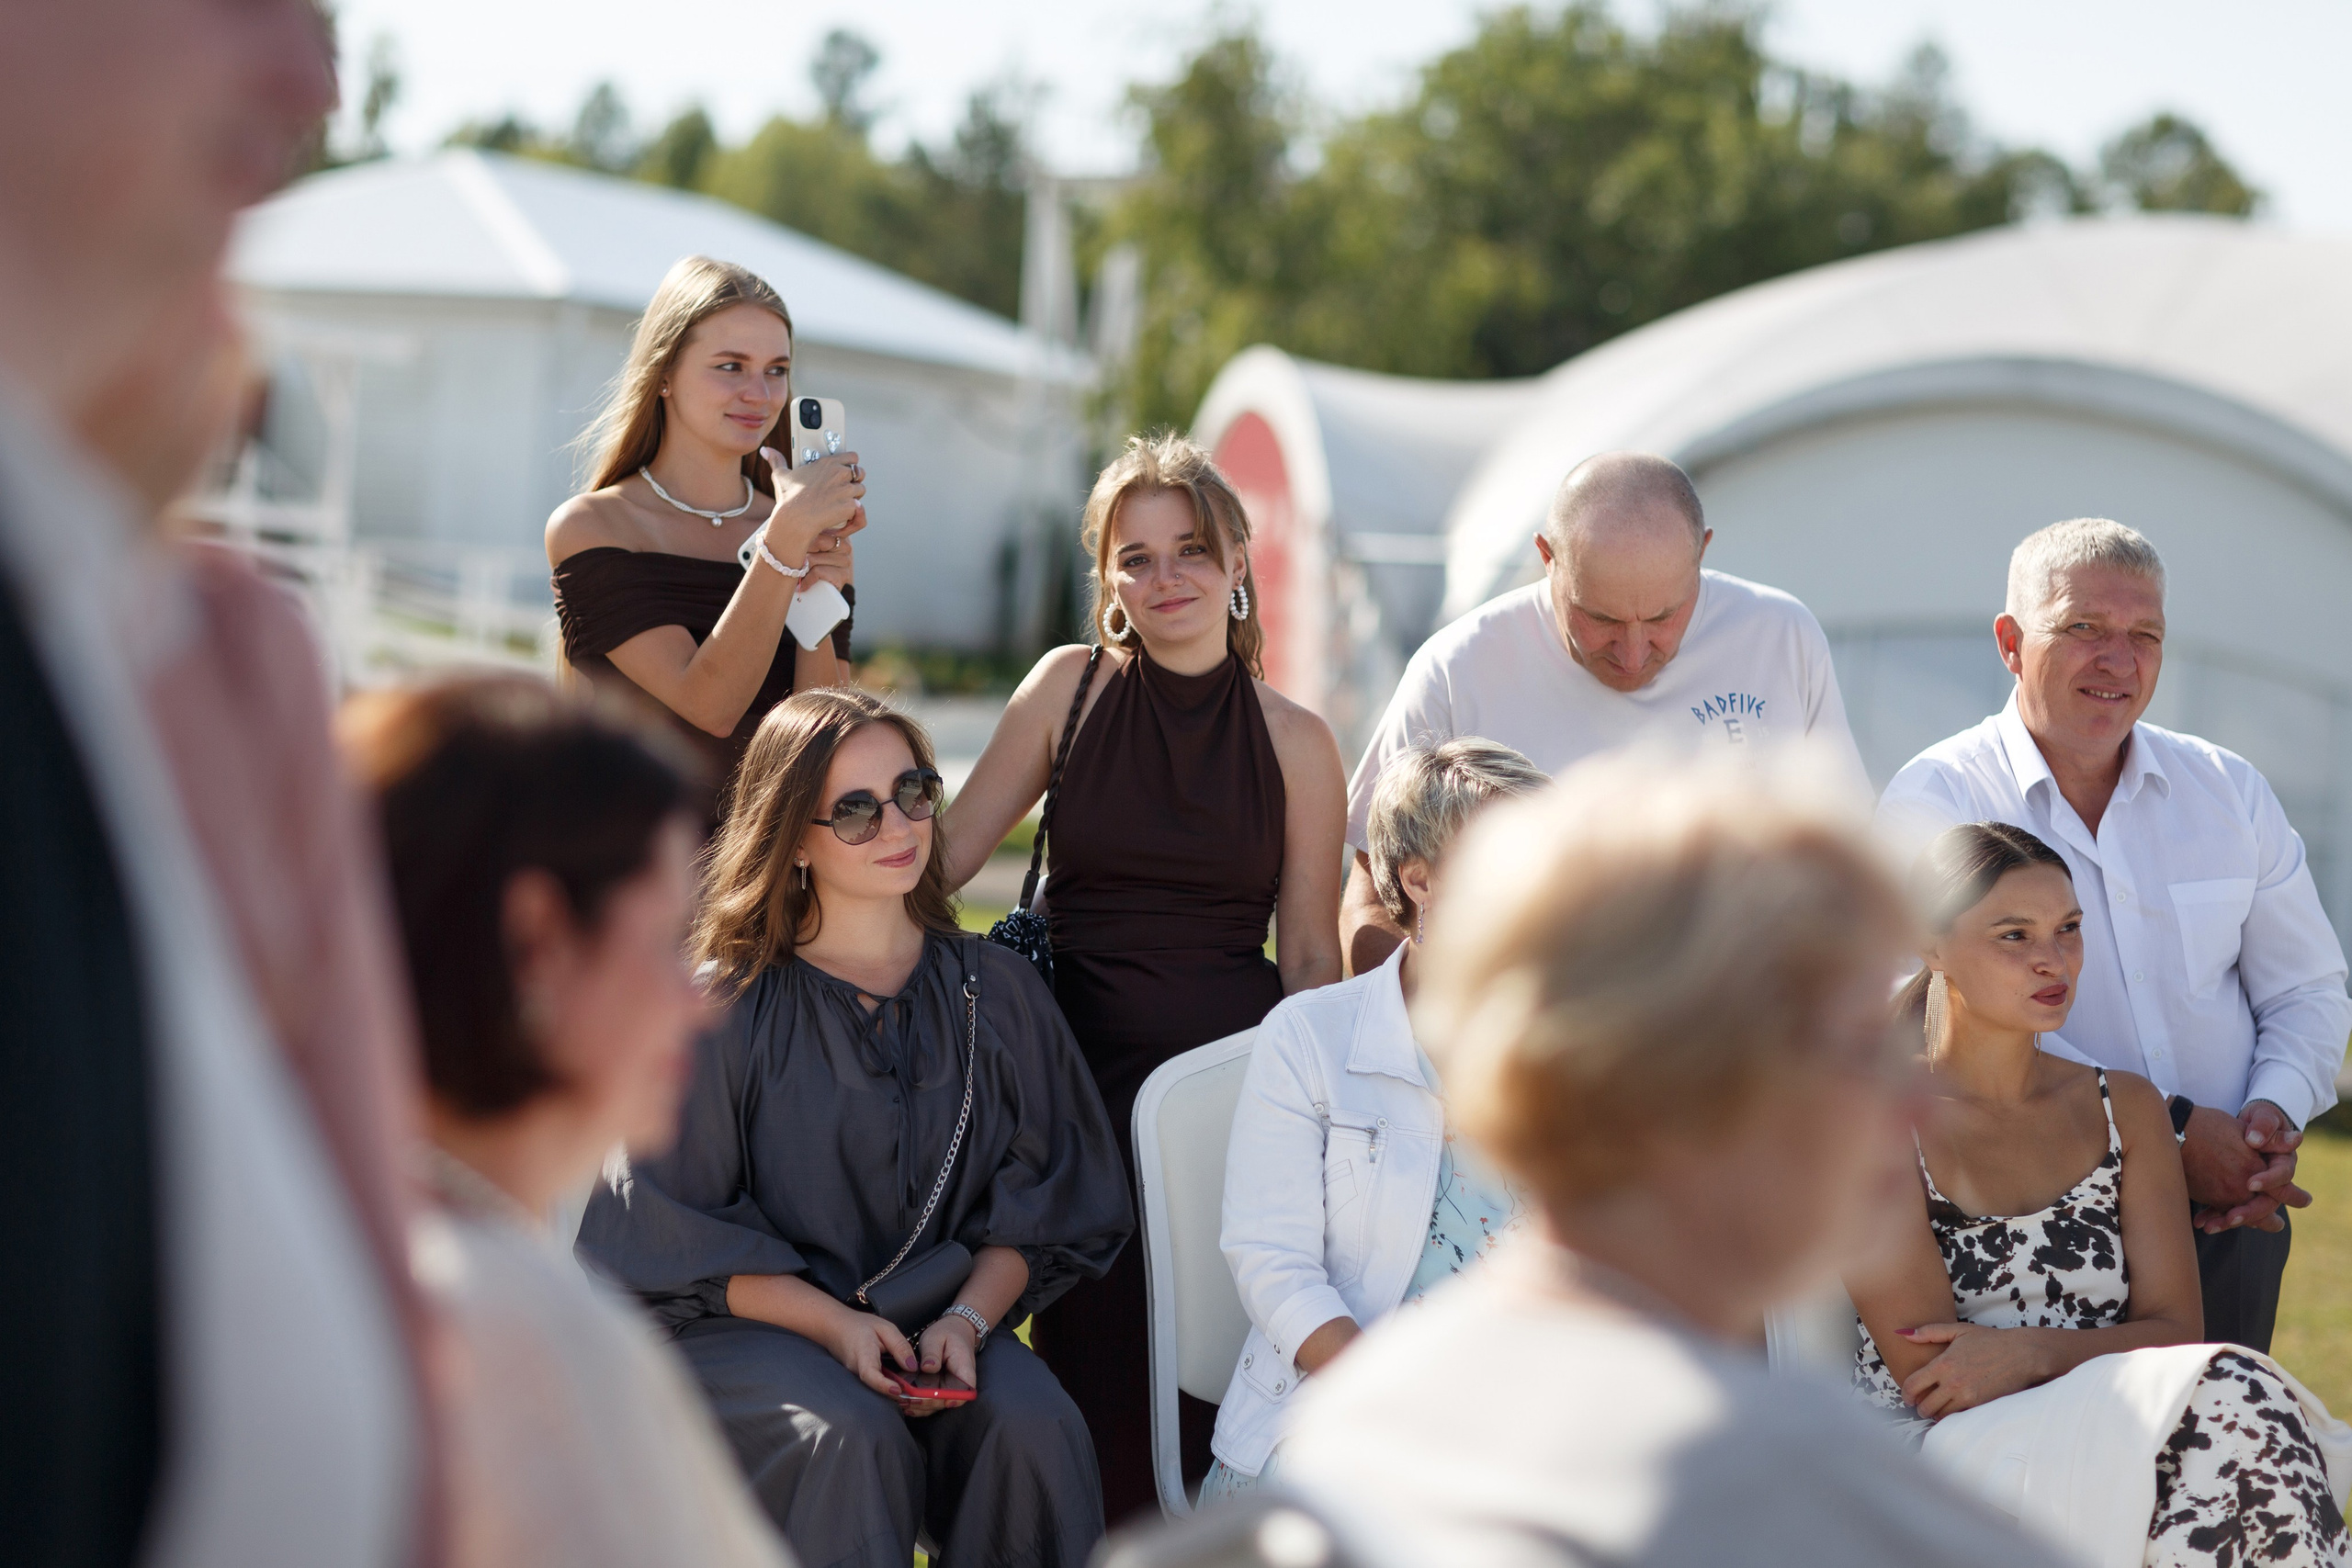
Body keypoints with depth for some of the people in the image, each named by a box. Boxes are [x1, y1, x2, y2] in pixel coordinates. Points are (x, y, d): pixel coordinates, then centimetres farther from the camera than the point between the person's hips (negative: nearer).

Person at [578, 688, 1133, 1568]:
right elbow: (678, 1231, -4)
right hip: (751, 1325, -2)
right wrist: (833, 1324, -17)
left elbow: (1041, 1199, 7)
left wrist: (968, 1318, -12)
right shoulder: (724, 1011, -3)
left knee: (1034, 1430, -29)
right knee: (851, 1444, -34)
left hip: (939, 1317, 3)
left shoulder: (993, 992, 6)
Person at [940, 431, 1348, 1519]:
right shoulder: (1070, 688, 5)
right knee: (1090, 1359, -1)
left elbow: (1310, 960, 6)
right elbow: (942, 852, 5)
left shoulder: (1294, 742, 4)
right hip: (1085, 1067, 0)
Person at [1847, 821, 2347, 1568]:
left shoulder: (2125, 1107, 14)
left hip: (2105, 1463, 5)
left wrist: (2030, 1353, -13)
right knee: (2230, 1399, -31)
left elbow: (2176, 1331, 5)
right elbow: (1926, 1380, -8)